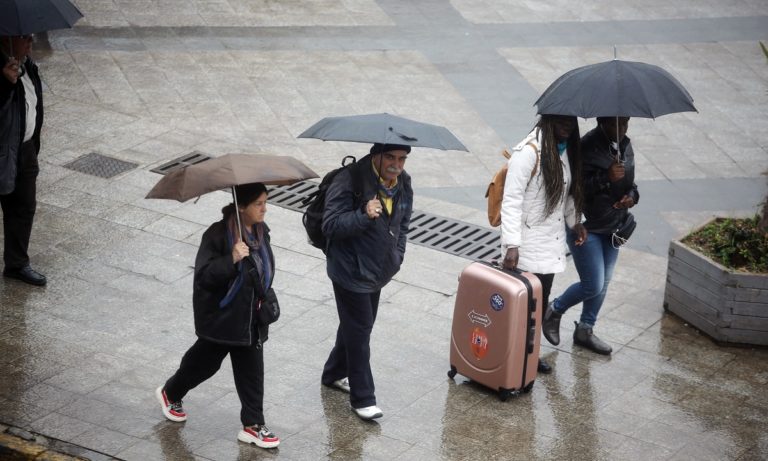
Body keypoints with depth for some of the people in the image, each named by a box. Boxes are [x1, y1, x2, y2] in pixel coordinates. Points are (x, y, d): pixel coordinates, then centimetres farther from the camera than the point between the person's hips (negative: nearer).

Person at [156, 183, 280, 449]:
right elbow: (203, 275, -26)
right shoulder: (218, 234, -22)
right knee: (205, 361, 12)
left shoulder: (261, 231, 1)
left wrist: (266, 297, 15)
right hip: (220, 316, -6)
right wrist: (231, 260, -39)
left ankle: (253, 425, 16)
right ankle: (170, 394, 39)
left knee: (251, 370, 8)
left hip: (250, 317, 6)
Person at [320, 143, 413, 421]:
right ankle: (363, 398, 8)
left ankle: (334, 374, 42)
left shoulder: (403, 184, 1)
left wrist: (397, 257, 10)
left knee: (355, 326, 22)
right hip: (351, 271, -7)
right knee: (359, 331, -2)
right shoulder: (350, 181, -23)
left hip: (378, 271, 8)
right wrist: (364, 216, -38)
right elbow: (330, 225, -25)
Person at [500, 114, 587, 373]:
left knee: (540, 303, 13)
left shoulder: (566, 149, 9)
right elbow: (511, 200, -19)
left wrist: (574, 221, 14)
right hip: (527, 246, -8)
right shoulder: (529, 151, -17)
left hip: (551, 244, 8)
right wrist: (512, 244, -25)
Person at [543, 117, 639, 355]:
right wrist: (606, 177, -35)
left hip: (612, 227, 8)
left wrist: (632, 195, -4)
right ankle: (554, 311, 21)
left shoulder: (625, 145, 4)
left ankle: (584, 331, 33)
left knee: (603, 284, 15)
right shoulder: (587, 147, -22)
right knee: (593, 286, -6)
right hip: (586, 227, -8)